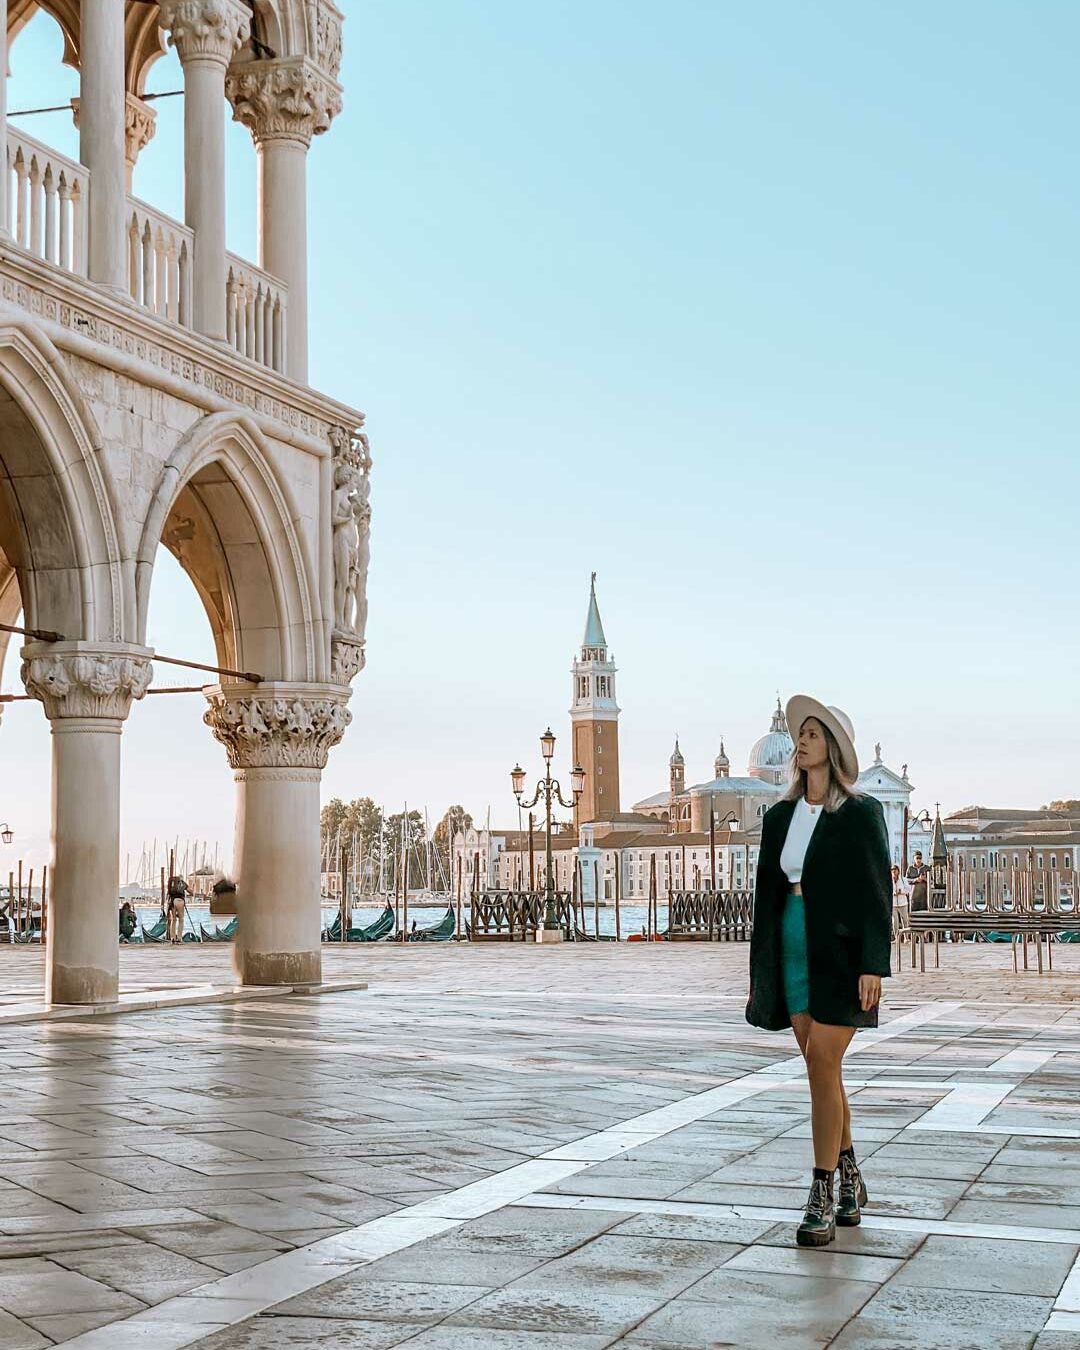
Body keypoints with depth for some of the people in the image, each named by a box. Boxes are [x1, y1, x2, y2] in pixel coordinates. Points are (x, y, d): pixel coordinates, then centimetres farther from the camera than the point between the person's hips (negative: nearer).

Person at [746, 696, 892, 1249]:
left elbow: (876, 892, -9)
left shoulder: (861, 813, -7)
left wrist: (873, 967, -16)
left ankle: (822, 1199, -6)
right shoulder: (779, 816, 10)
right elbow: (767, 892, 14)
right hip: (792, 955, 6)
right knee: (823, 1071, 12)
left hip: (839, 958, -6)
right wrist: (759, 970, 13)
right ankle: (850, 1180, 27)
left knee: (821, 1068, -12)